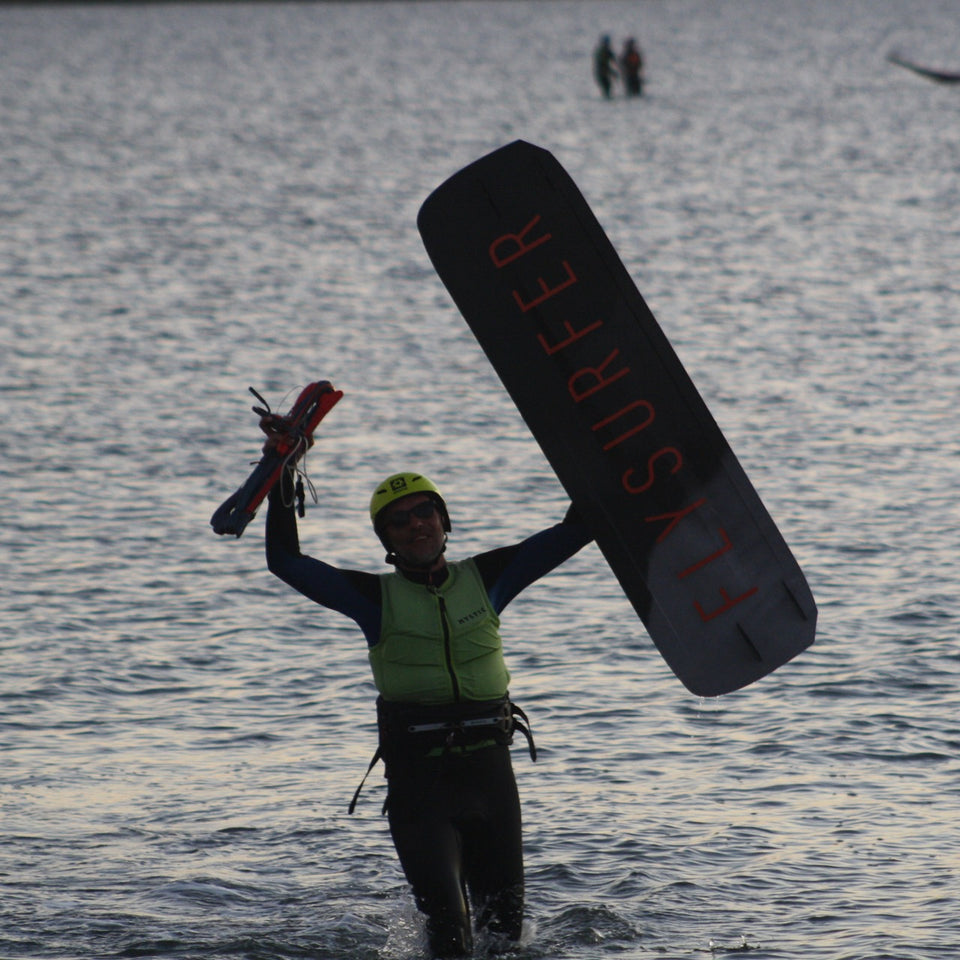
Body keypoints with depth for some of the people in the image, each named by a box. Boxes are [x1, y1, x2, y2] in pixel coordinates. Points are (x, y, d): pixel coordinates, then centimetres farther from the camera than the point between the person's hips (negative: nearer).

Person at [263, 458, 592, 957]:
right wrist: (281, 479, -4)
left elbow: (571, 533, 9)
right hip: (418, 779, -3)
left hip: (489, 767, 3)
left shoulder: (485, 578, 9)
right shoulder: (377, 597, 4)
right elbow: (286, 562, -1)